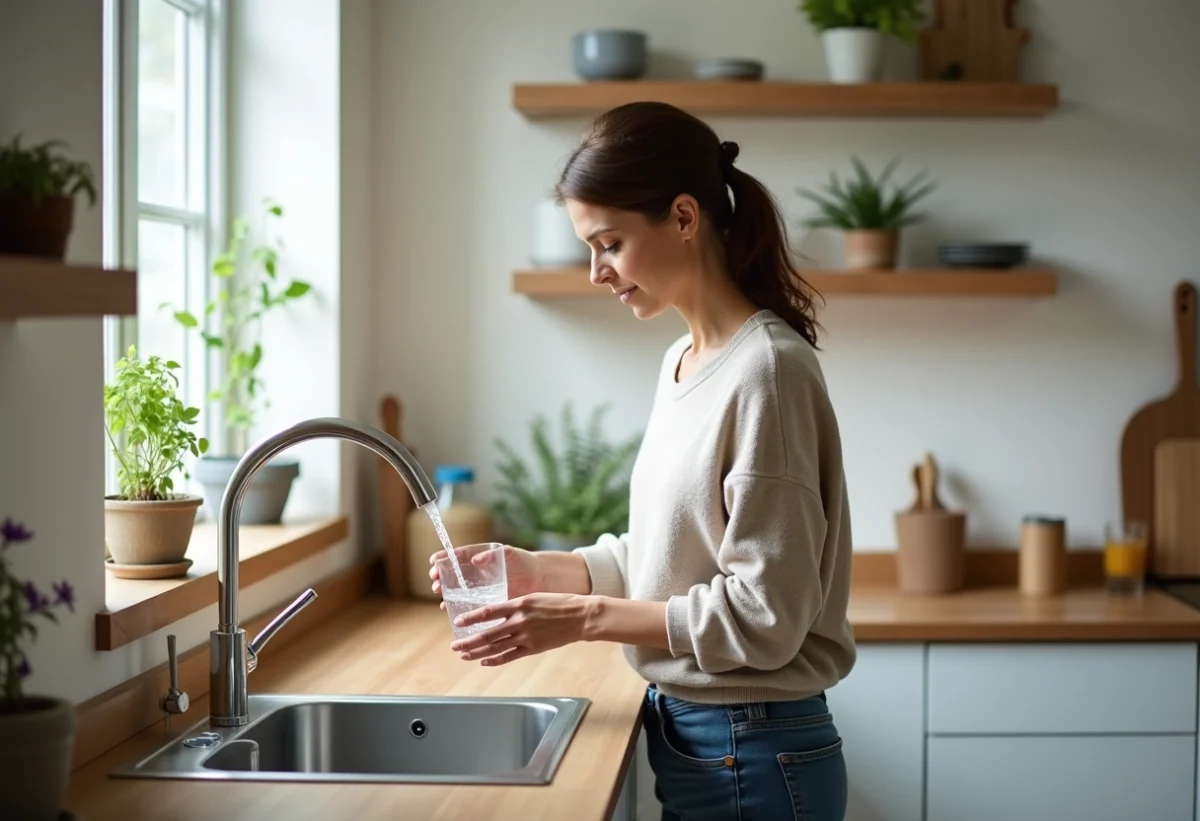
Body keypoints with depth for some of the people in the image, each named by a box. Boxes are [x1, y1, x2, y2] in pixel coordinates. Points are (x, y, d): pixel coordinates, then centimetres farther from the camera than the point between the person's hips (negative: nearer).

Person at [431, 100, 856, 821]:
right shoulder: (683, 361, 6)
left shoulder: (766, 370, -19)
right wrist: (544, 571, 0)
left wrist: (585, 617, -16)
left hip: (753, 758, -7)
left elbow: (765, 615, -20)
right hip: (684, 730, 7)